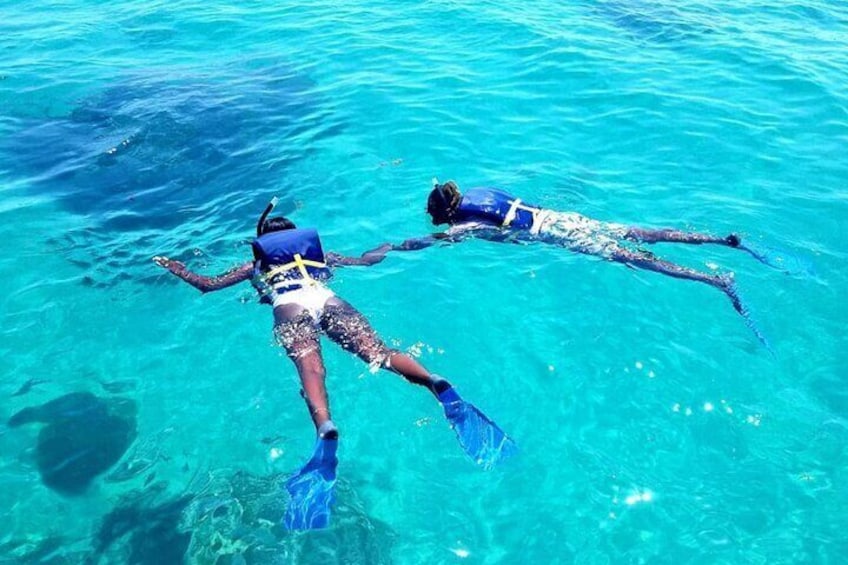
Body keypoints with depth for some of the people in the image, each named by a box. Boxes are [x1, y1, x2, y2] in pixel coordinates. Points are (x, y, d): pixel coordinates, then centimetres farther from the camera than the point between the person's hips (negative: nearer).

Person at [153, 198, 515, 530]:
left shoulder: (255, 265, 35)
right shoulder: (318, 253, 39)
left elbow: (207, 285, 37)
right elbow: (366, 260, 44)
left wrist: (177, 269, 56)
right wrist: (388, 247, 65)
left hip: (290, 307, -1)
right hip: (327, 299, 2)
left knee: (310, 368, -27)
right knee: (376, 349, -20)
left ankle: (326, 431, -58)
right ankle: (436, 384, -48)